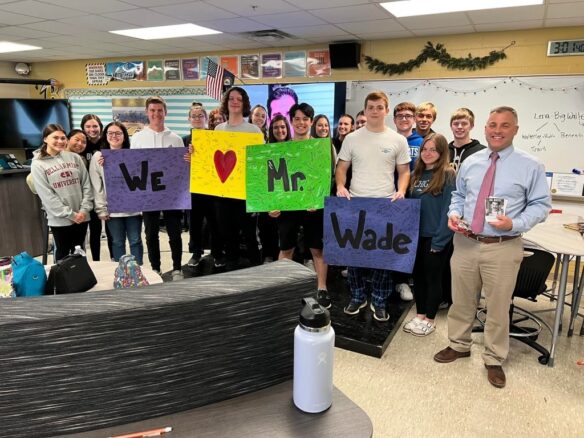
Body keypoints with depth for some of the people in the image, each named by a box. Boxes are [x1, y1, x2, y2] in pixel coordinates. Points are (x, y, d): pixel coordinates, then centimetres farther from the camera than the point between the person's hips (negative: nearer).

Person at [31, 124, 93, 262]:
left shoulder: (75, 157, 6)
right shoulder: (38, 164, -3)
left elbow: (86, 185, 4)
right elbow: (46, 195, -9)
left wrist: (84, 209, -8)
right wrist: (70, 214, -14)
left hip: (81, 216, 3)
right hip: (59, 219, -3)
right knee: (63, 253, 9)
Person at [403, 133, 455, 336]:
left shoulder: (448, 175, -11)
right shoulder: (417, 174, 9)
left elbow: (448, 210, -15)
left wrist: (439, 240, -17)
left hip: (435, 237, -6)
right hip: (416, 235, 6)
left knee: (433, 277, 7)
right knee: (418, 275, 14)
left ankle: (430, 319, 21)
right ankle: (419, 315, 28)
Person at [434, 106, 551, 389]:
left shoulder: (530, 166, -3)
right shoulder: (470, 162, 8)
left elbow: (540, 204, -2)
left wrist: (515, 224, -19)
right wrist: (454, 214, -3)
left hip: (503, 248, -3)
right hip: (465, 243, 3)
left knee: (498, 307, 9)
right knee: (461, 300, 16)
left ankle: (494, 360, 30)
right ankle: (459, 345, 38)